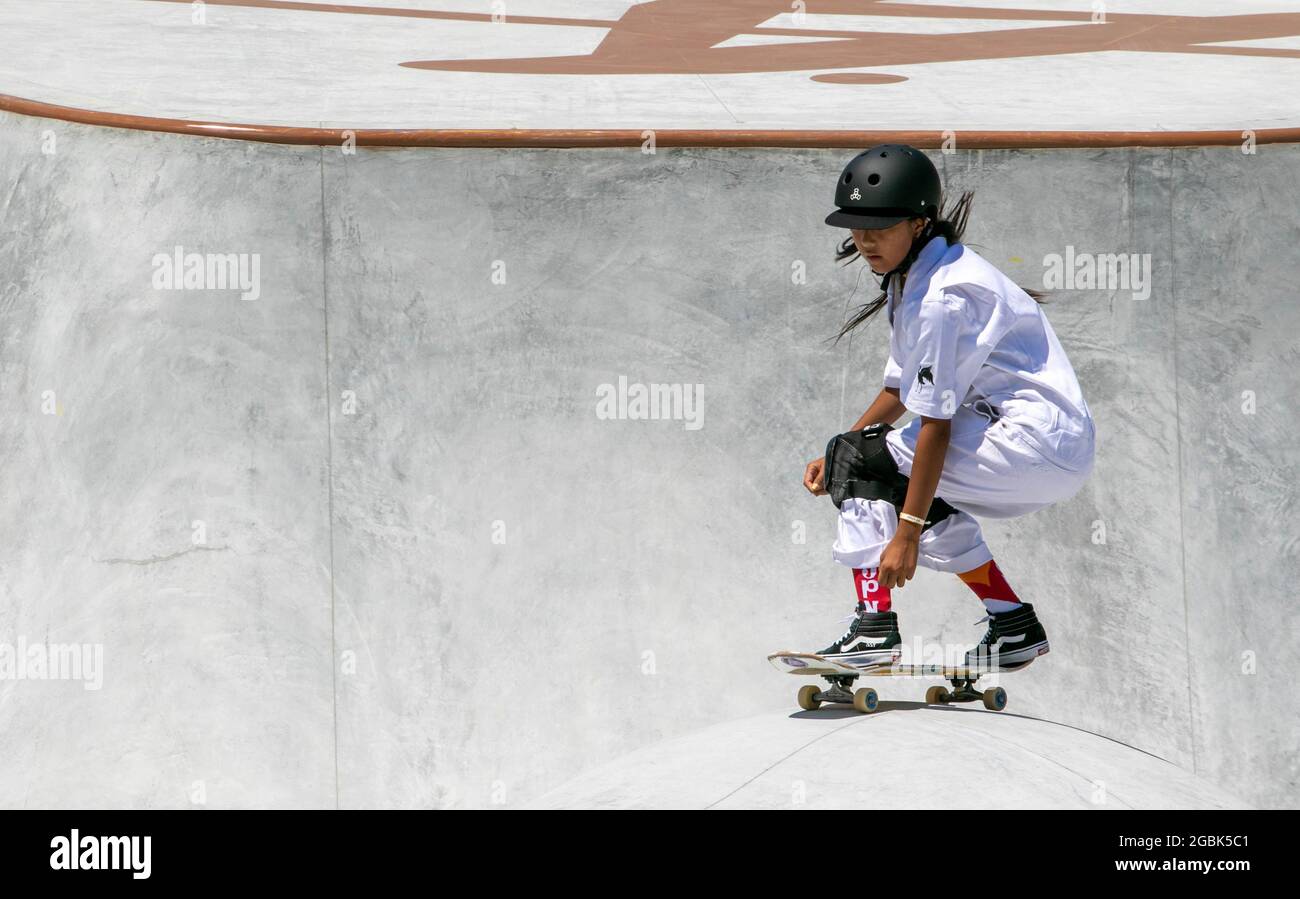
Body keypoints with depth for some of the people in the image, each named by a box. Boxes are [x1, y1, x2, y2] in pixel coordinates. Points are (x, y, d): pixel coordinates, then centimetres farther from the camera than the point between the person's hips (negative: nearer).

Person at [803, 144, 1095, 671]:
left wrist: (906, 533, -19)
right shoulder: (912, 277, 13)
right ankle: (1012, 624, 23)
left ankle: (874, 627, -14)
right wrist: (834, 460, 11)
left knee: (859, 457, -7)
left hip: (1038, 439, -10)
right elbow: (900, 390, 20)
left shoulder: (938, 296, -17)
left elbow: (935, 425, -19)